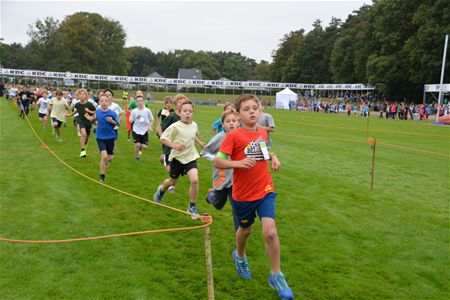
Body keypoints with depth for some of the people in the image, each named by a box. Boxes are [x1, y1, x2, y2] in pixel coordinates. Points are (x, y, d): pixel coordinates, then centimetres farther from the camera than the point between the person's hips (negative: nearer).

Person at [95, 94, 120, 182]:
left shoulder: (112, 113, -14)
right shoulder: (97, 111, -5)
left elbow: (118, 123, -4)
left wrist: (112, 121, -22)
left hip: (110, 137, 0)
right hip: (100, 138, 0)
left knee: (110, 158, 9)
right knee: (104, 156, -17)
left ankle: (104, 163, 48)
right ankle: (102, 176, -1)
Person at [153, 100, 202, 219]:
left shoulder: (194, 125, -1)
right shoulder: (175, 126, -17)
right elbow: (162, 139, -15)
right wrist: (174, 145, -25)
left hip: (190, 157, 2)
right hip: (177, 157, -2)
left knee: (194, 179, -20)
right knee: (172, 182, 17)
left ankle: (192, 207, -1)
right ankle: (161, 189, 55)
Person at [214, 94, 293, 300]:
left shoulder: (263, 133, 1)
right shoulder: (234, 136, -14)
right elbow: (217, 161, -16)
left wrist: (273, 157, 1)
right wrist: (238, 163, -30)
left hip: (265, 191, 2)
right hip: (243, 195, -2)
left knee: (270, 232, -13)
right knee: (245, 229, 19)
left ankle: (276, 276, 8)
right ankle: (240, 256, 54)